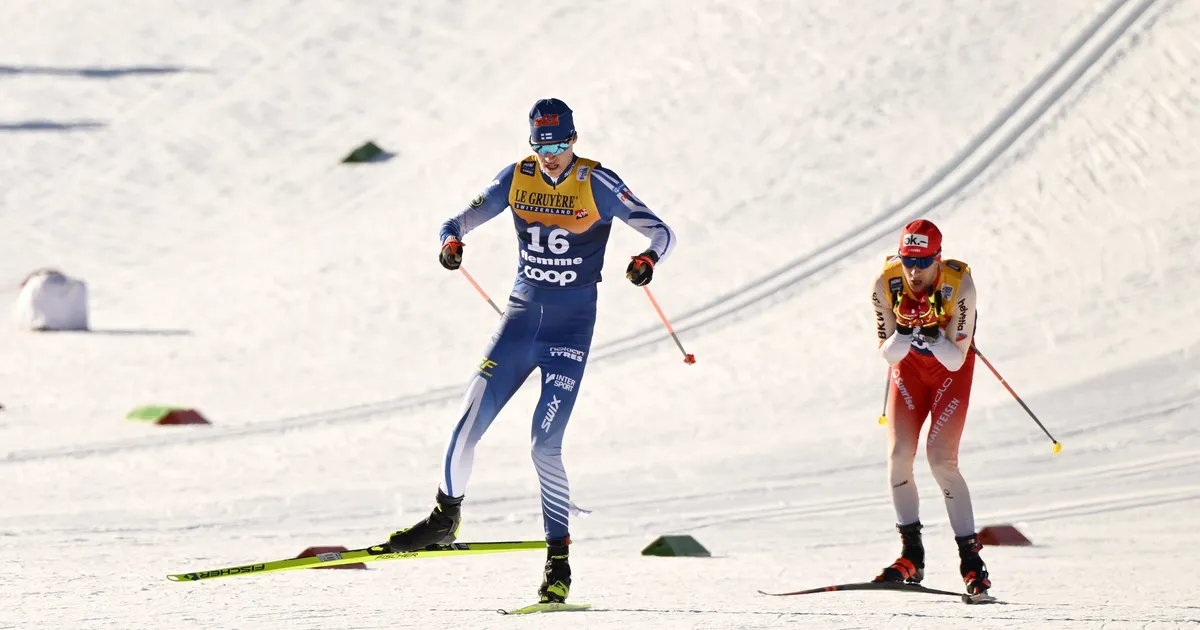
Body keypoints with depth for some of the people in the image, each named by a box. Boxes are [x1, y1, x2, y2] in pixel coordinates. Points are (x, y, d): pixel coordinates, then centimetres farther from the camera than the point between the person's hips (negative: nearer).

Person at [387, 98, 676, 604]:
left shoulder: (598, 184, -9)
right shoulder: (517, 178, 2)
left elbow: (660, 232, -9)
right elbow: (462, 219, 7)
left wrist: (648, 260, -32)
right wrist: (452, 241, -18)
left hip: (571, 329, -4)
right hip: (521, 316, 4)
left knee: (545, 445, -12)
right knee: (469, 421, -6)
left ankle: (559, 557, 0)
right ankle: (446, 518, 16)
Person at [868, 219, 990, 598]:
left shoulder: (960, 285, -30)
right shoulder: (886, 284, -24)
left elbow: (956, 358, -26)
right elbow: (888, 354, -18)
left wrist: (931, 333, -43)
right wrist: (905, 330, -37)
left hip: (951, 370, -3)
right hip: (908, 367, 3)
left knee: (941, 460, -16)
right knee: (899, 455, -10)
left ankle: (971, 558, -7)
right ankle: (911, 556, 3)